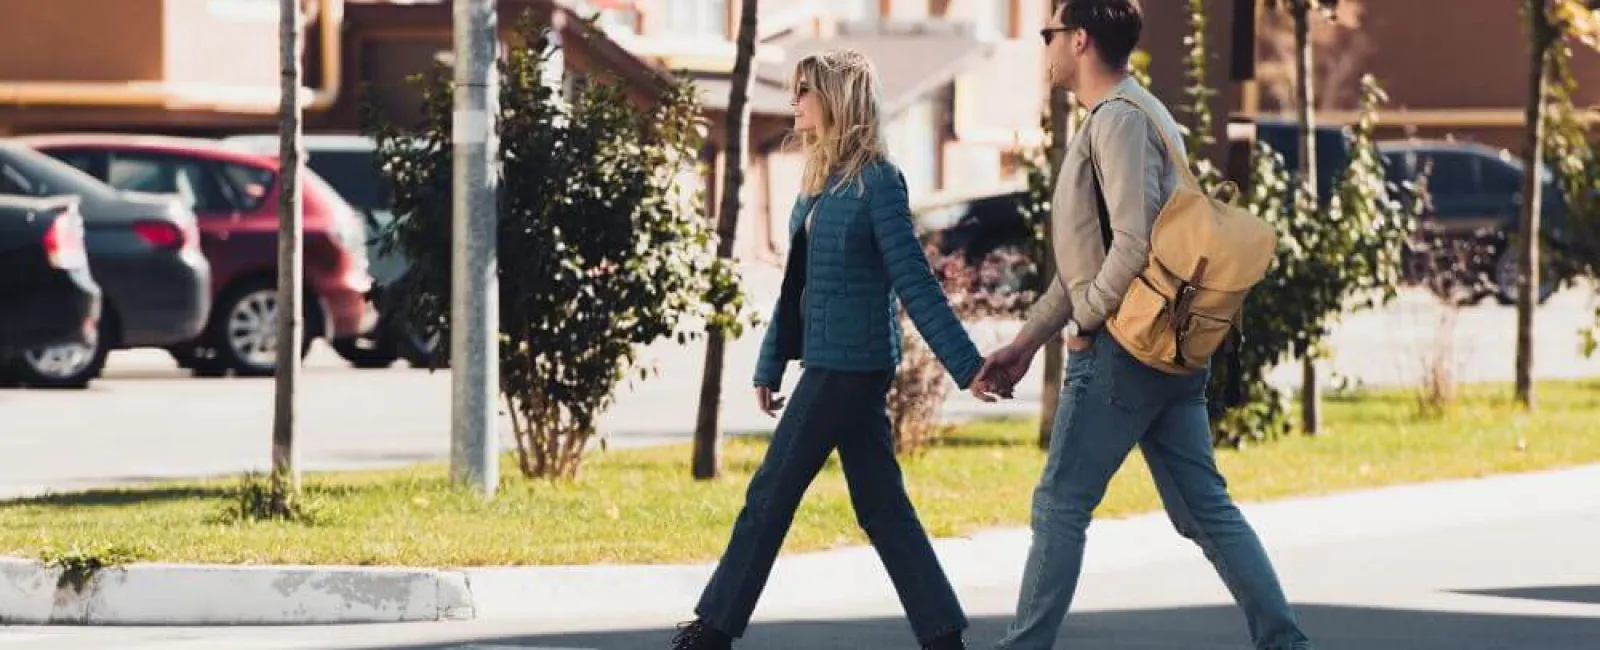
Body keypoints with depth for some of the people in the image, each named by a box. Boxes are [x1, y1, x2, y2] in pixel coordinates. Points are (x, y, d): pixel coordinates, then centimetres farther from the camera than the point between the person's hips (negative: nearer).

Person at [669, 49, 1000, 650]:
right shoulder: (819, 183, 13)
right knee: (881, 506, 8)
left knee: (770, 495, -1)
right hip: (829, 363, 9)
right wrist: (769, 368, 20)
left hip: (848, 367, -9)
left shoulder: (877, 182, -12)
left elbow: (915, 284, -14)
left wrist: (967, 366, -16)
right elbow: (796, 286, 19)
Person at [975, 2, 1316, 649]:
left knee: (1060, 505, -3)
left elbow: (1134, 244, -23)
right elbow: (1089, 259, 22)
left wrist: (1085, 321, -10)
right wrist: (1025, 341, 20)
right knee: (1205, 508, 7)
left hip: (1123, 349, -10)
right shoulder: (1128, 115, 19)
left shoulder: (1120, 118, -12)